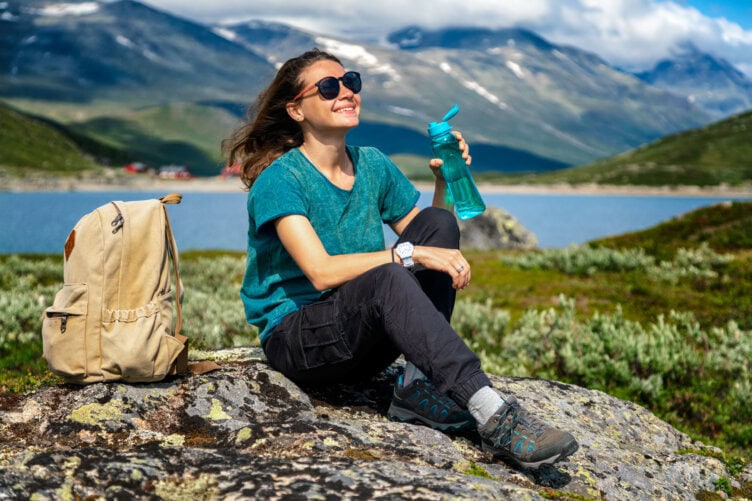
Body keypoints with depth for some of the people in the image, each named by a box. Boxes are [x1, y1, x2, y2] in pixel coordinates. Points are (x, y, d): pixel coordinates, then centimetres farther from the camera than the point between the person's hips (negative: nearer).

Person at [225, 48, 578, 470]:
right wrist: (410, 254, -29)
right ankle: (493, 416, -40)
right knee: (386, 279, -36)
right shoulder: (279, 179, -12)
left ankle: (419, 386, -20)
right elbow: (321, 272, -24)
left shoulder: (373, 165, 8)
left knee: (437, 223, -13)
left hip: (367, 340, 6)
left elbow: (432, 241, 7)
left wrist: (446, 182, -8)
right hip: (296, 338, -6)